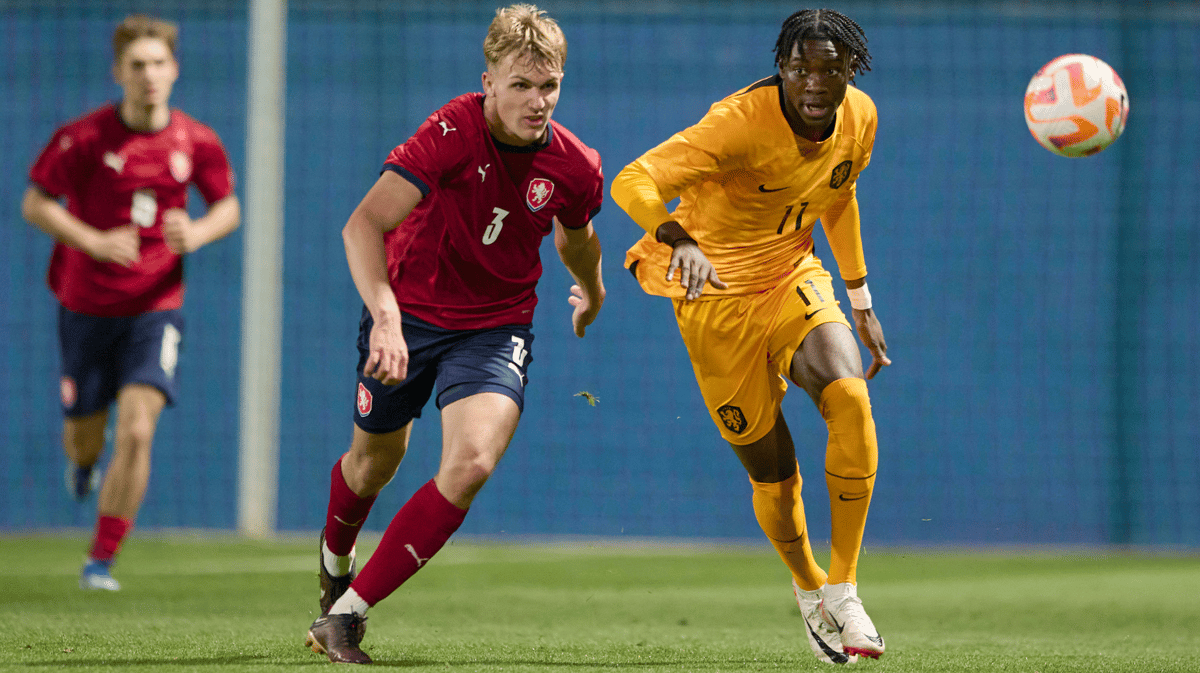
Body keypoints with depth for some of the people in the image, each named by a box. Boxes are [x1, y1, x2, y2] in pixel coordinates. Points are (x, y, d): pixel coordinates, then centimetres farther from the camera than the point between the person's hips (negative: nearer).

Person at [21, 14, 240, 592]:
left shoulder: (197, 142, -5)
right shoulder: (84, 137, -12)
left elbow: (228, 207, 9)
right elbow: (35, 203, -6)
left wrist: (197, 233, -14)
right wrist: (96, 242, -21)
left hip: (155, 307, 0)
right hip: (87, 307, 0)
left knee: (137, 432, -16)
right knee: (86, 434, 11)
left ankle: (101, 560, -5)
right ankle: (82, 460, 52)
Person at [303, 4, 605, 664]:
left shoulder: (576, 169, -13)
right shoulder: (452, 132, -26)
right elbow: (364, 224, -35)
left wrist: (591, 293, 32)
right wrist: (385, 316, -49)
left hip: (495, 326, 1)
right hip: (407, 314, -1)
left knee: (472, 463, -23)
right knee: (376, 460, 17)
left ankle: (346, 613, -16)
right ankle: (334, 556, 54)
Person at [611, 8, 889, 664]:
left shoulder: (859, 119, -6)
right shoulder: (741, 122, -27)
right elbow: (632, 183, -37)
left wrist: (862, 305, 18)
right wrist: (680, 240, -57)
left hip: (795, 279, 4)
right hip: (718, 292, -4)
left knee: (850, 398, -25)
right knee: (772, 473, -1)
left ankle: (842, 590, -15)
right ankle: (809, 589, 32)